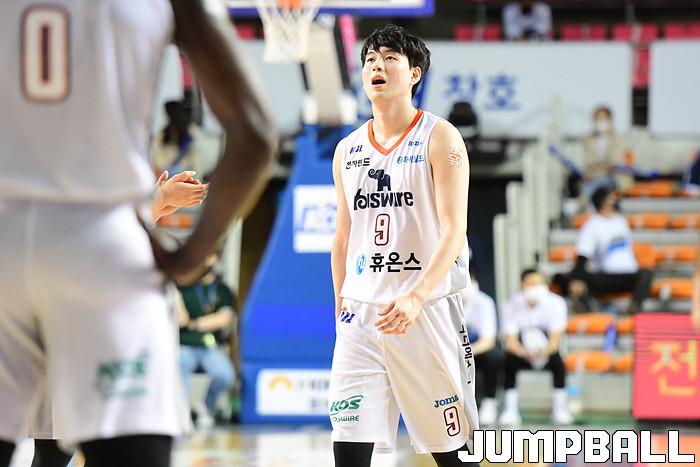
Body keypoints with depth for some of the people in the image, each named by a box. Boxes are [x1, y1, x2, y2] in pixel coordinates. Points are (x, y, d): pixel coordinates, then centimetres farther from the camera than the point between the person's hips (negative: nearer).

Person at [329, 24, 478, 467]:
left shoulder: (439, 137, -3)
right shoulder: (348, 150, 14)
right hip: (361, 314, 4)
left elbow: (453, 232, -12)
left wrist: (416, 297, -25)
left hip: (429, 310, -4)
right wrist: (341, 306, 13)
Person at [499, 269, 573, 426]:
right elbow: (511, 341, -23)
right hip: (522, 353, 0)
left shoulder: (556, 303, -16)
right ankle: (510, 410, -23)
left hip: (546, 354, 0)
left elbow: (555, 340, -21)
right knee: (509, 361, -31)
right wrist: (524, 351, -47)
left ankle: (559, 409, -15)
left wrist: (544, 351, -45)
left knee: (558, 363, -31)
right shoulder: (511, 306, -16)